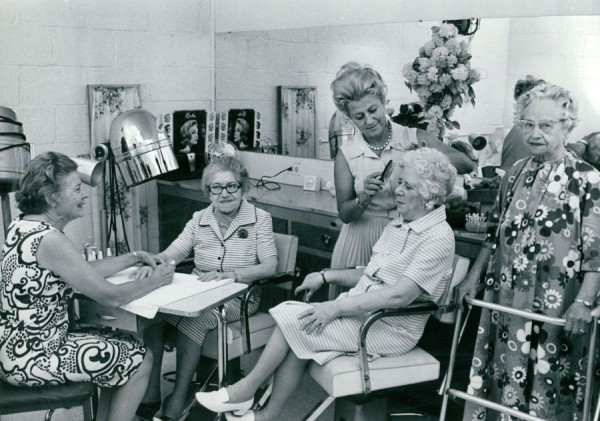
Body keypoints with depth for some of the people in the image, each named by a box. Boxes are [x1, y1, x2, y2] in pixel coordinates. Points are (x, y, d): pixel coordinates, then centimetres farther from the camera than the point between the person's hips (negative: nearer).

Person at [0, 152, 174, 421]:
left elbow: (85, 272, 14)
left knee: (124, 347, 20)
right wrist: (154, 281, -5)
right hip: (32, 359, -9)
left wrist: (134, 258, 11)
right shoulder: (49, 240, -25)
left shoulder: (23, 226, 5)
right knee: (140, 360, 3)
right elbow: (111, 297, -20)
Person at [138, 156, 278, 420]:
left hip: (239, 297, -4)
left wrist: (229, 275, -30)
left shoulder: (259, 219, -3)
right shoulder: (199, 219, 9)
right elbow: (171, 254, -1)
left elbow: (270, 267, -14)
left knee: (192, 318, -32)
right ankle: (151, 389, -14)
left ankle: (179, 396, -19)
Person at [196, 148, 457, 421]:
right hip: (360, 311, 8)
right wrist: (326, 276, 6)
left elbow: (399, 296, -24)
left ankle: (245, 391, -1)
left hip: (390, 329, -8)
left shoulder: (439, 238, -15)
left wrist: (336, 308, -23)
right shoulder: (399, 225, 13)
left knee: (294, 320, -17)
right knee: (297, 341, -16)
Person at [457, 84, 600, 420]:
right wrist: (474, 276, 13)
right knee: (501, 376, 13)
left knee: (546, 385, 6)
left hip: (554, 307, -5)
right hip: (506, 301, 5)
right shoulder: (516, 173, 7)